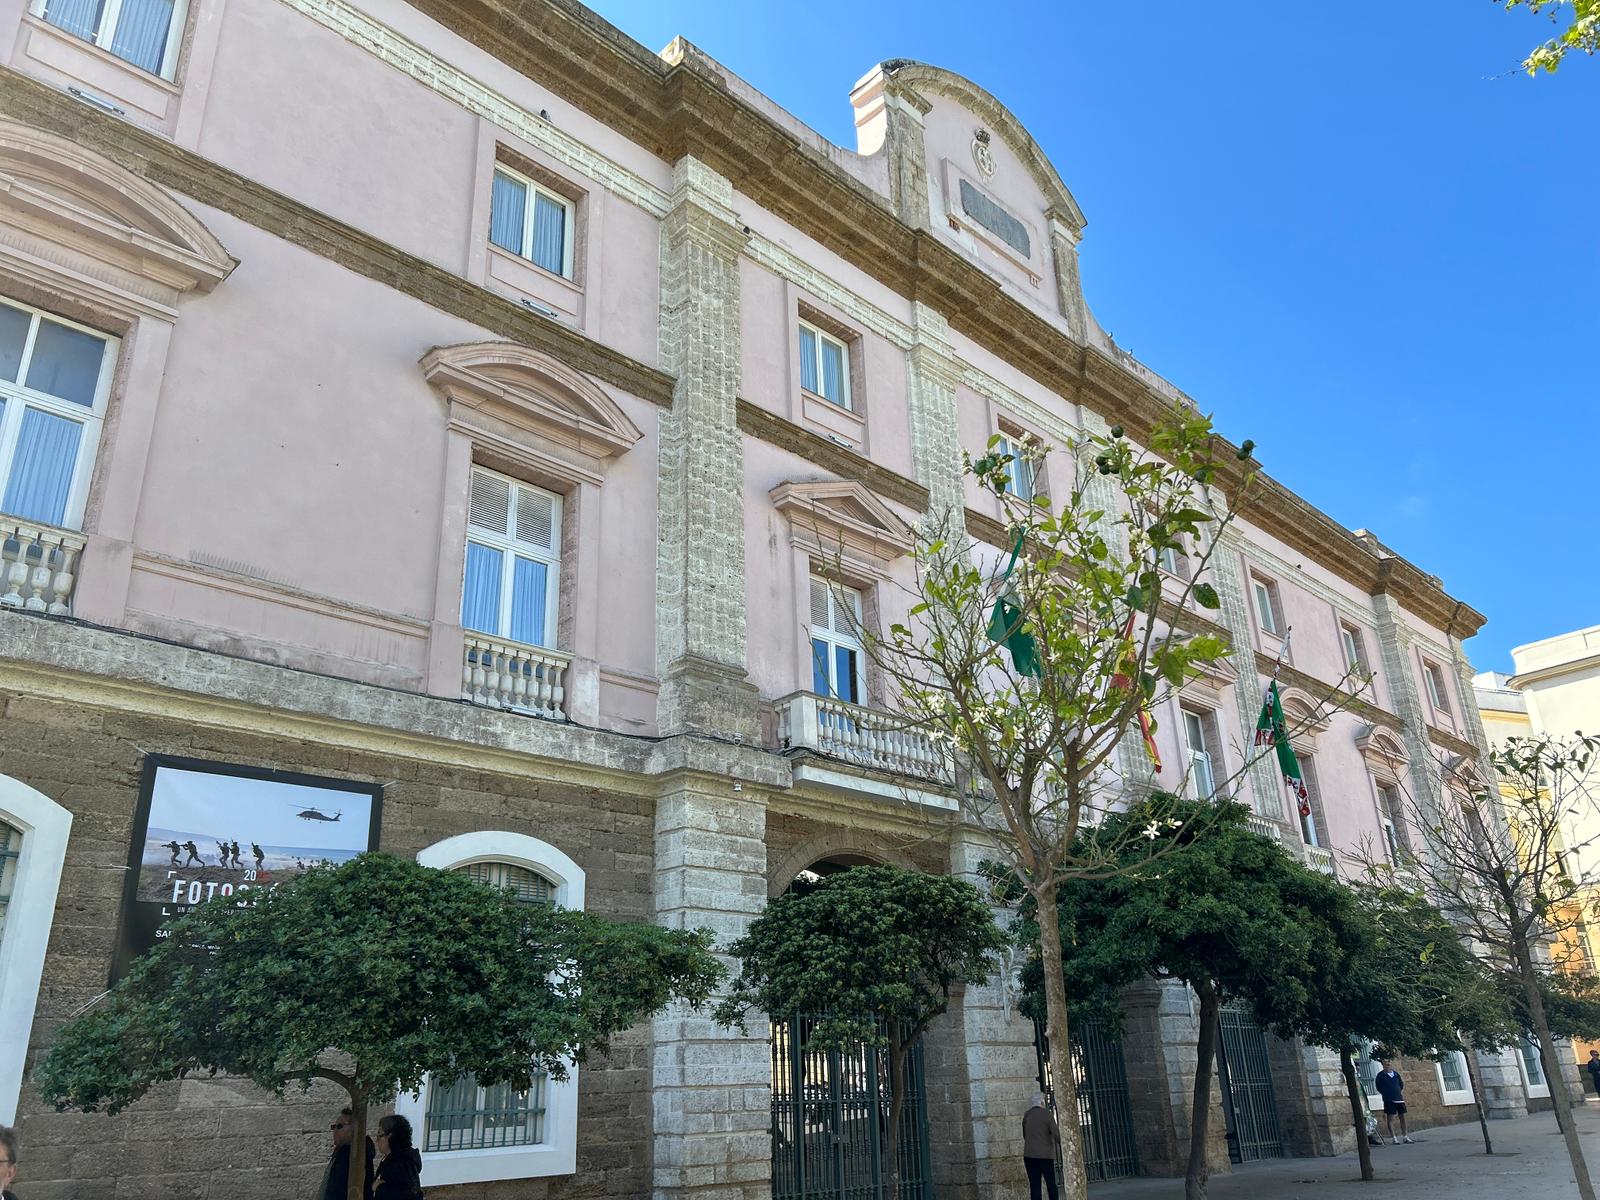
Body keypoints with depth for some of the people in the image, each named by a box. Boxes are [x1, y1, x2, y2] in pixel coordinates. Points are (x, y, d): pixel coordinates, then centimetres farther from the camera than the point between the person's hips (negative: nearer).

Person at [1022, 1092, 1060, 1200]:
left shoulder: (1026, 1115, 6)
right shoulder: (1047, 1114, -6)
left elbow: (1024, 1135, 12)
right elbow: (1056, 1134, -10)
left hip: (1029, 1154, 3)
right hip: (1045, 1154, -3)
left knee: (1034, 1185, 3)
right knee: (1051, 1184, 7)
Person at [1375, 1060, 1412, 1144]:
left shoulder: (1396, 1073, 10)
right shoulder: (1381, 1075, -2)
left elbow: (1401, 1083, 19)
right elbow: (1379, 1088, 2)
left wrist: (1401, 1091, 7)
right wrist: (1385, 1094, -1)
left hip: (1399, 1099, 4)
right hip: (1389, 1100, -4)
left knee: (1402, 1117, 9)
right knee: (1390, 1118, -5)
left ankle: (1405, 1136, 21)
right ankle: (1393, 1138, -2)